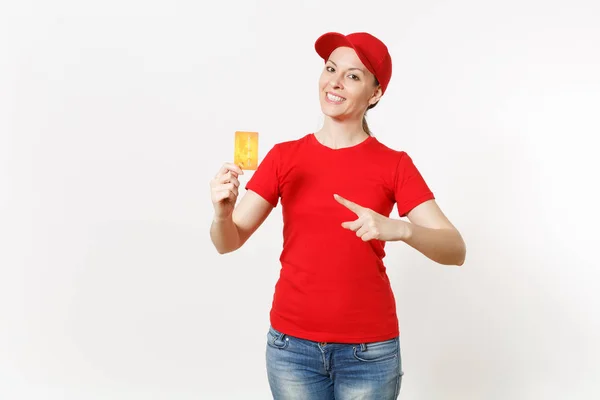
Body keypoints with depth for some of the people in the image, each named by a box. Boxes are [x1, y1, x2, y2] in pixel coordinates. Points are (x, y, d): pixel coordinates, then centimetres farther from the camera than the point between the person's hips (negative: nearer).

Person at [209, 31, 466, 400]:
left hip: (369, 349, -1)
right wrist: (222, 211, -23)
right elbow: (228, 243, -1)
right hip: (292, 344, 2)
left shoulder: (394, 165, -4)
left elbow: (456, 250, -9)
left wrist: (399, 229, -28)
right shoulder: (284, 156, 1)